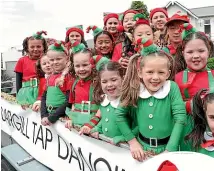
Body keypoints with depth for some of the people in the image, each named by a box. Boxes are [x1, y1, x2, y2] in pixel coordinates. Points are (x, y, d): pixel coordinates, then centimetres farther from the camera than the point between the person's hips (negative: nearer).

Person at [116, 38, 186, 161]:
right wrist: (132, 141, -6)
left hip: (167, 146, -1)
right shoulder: (136, 90, -11)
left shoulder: (172, 88, -16)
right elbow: (120, 114, -3)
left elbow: (180, 118, -18)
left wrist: (169, 150, -20)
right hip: (142, 146, 2)